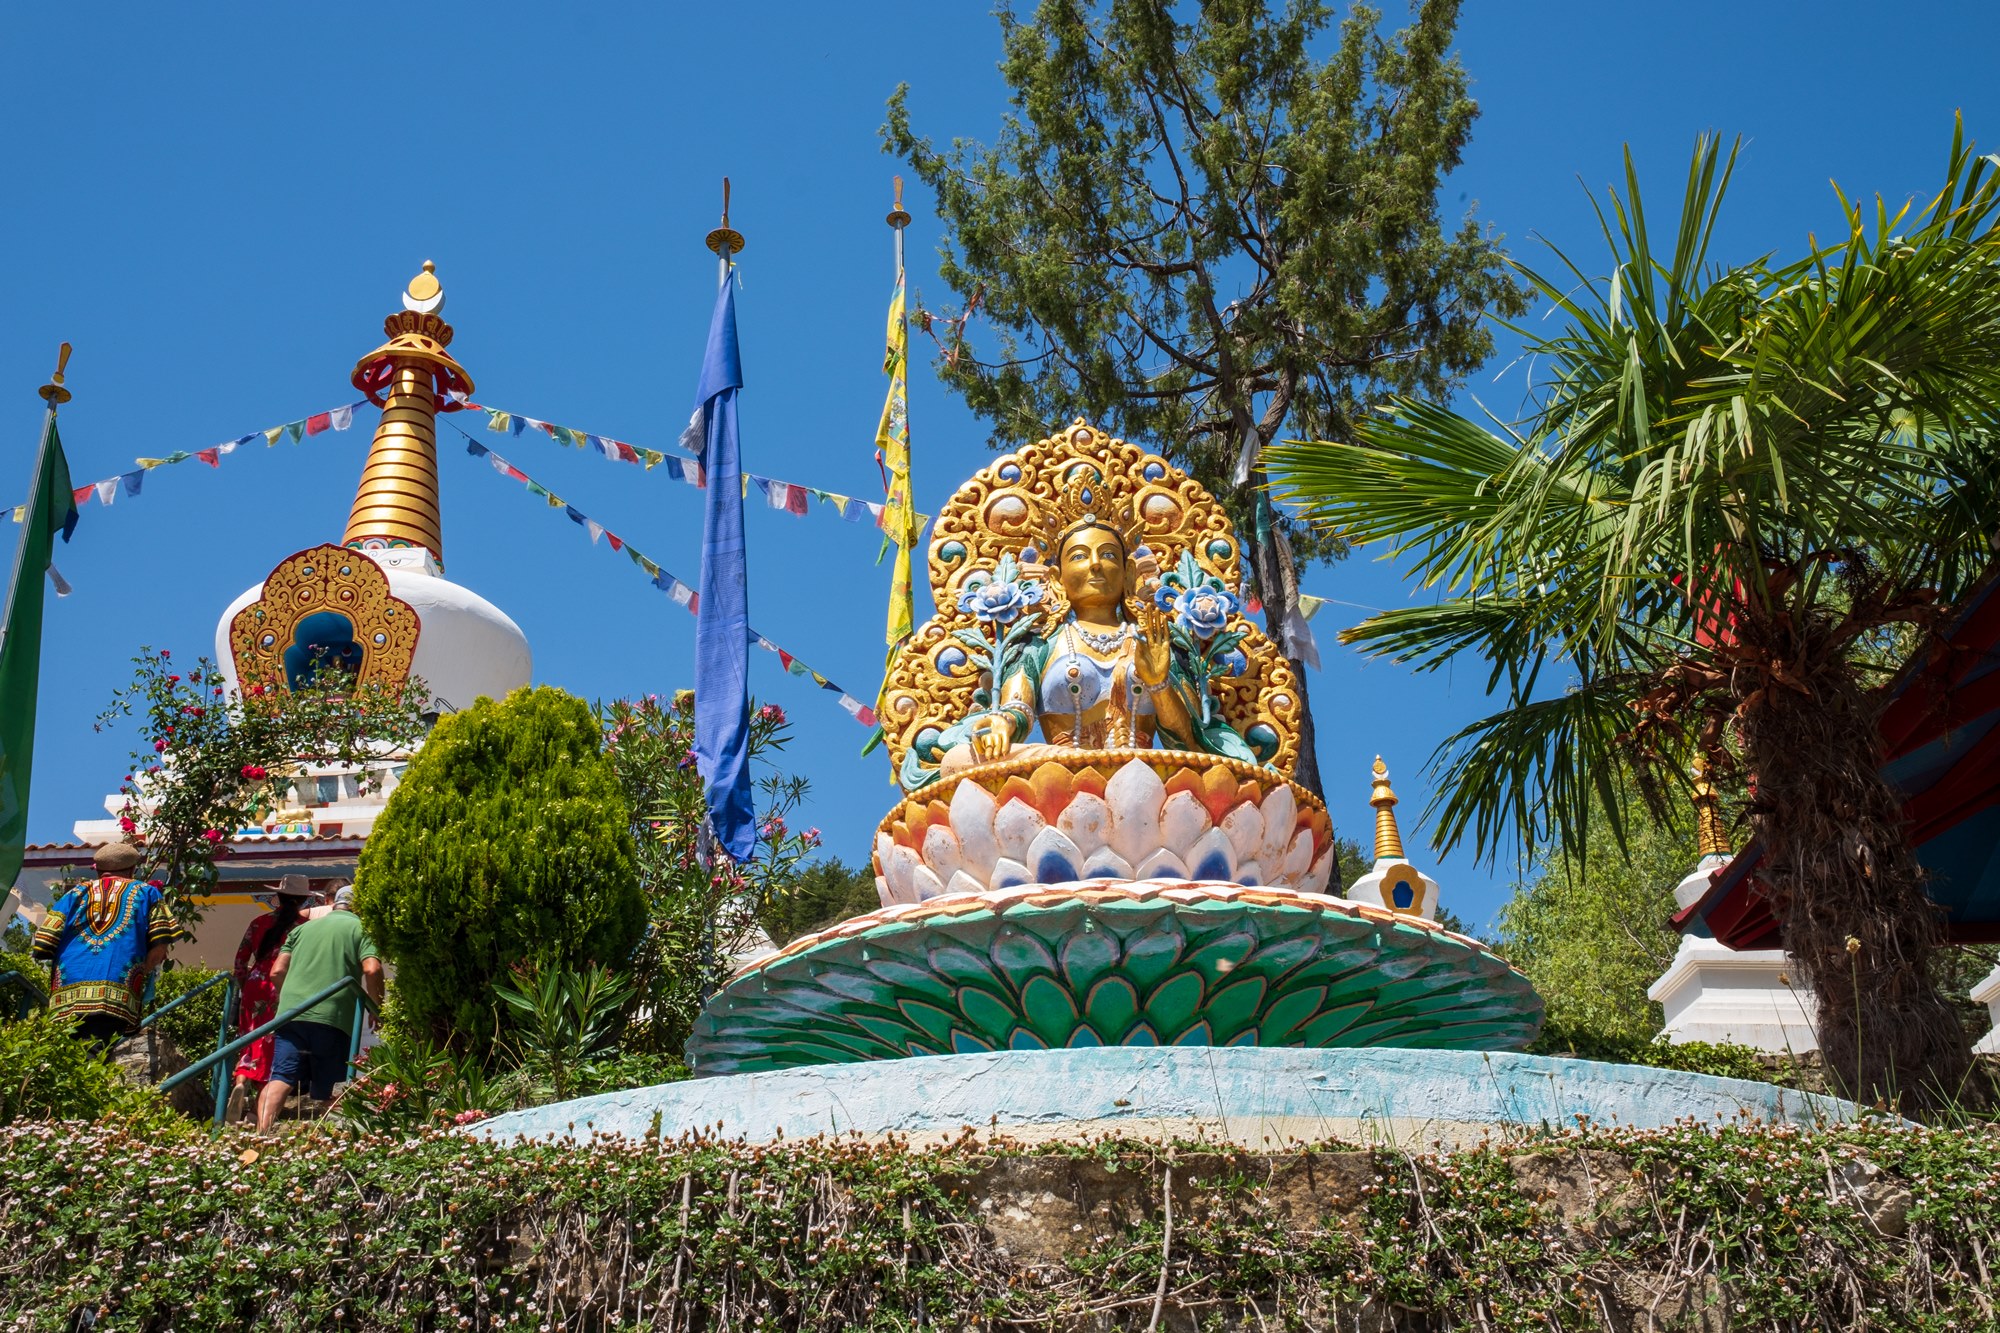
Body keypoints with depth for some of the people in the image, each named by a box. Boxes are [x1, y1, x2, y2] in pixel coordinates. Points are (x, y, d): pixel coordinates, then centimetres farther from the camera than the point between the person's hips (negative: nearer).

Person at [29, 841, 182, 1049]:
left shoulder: (76, 893, 22)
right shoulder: (146, 892, 18)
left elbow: (42, 946, 13)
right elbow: (159, 948, 4)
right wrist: (140, 974, 18)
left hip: (64, 1003, 2)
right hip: (116, 999, -2)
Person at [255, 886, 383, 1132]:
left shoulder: (302, 928, 24)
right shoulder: (361, 929, 10)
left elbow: (277, 972, 18)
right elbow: (372, 970, -6)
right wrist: (376, 1006, 9)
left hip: (290, 1013, 3)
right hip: (333, 1017, -3)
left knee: (280, 1079, -7)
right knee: (322, 1091, 7)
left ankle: (262, 1134, -24)